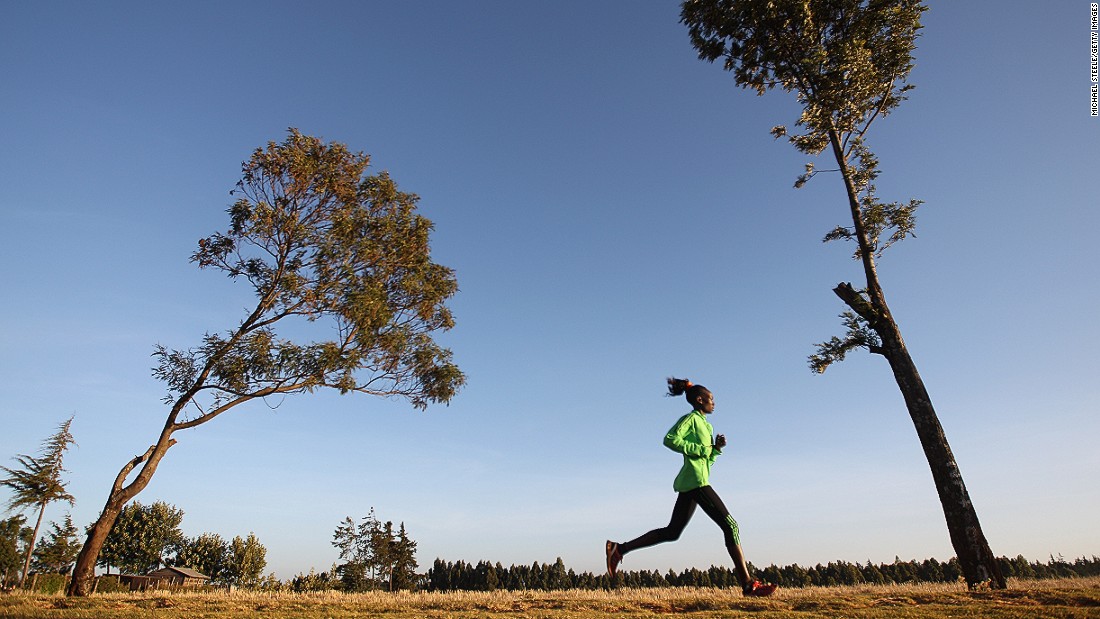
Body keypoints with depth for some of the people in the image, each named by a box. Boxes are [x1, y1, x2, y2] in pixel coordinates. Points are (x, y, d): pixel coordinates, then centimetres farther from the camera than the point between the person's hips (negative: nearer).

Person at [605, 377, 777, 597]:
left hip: (690, 484, 10)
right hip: (695, 480, -10)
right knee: (730, 525, -7)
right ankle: (748, 584, -4)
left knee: (672, 532, 9)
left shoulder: (704, 424, 25)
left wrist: (716, 448, 9)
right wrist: (699, 449, -16)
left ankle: (619, 549, 9)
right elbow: (670, 439, -18)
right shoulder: (692, 418, -3)